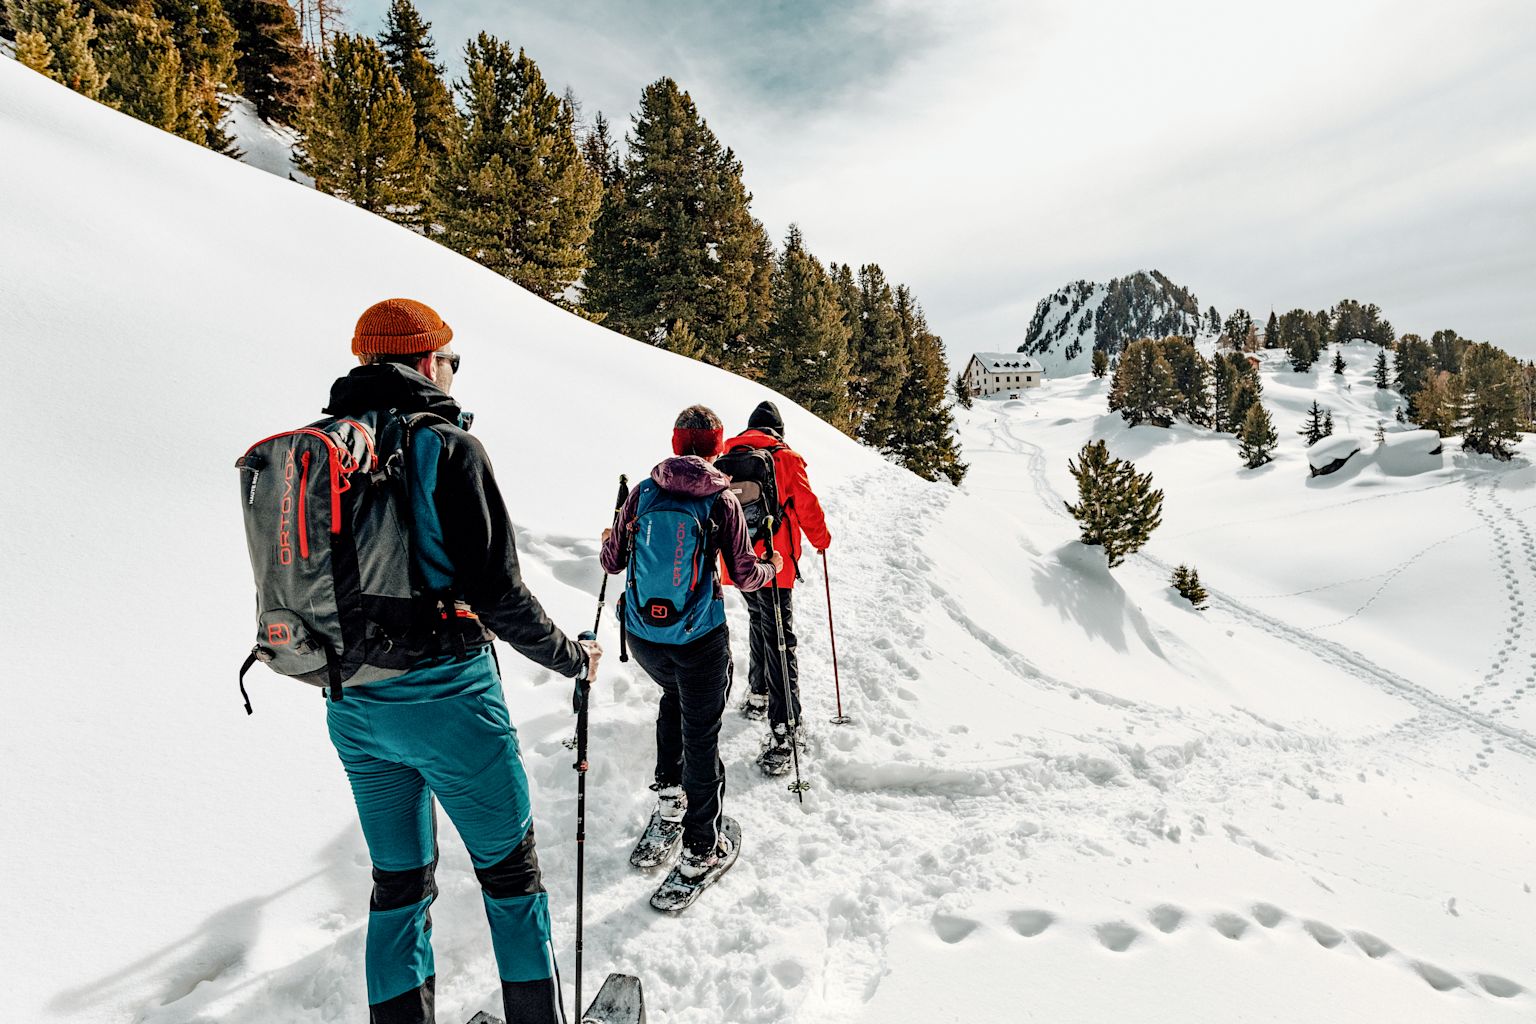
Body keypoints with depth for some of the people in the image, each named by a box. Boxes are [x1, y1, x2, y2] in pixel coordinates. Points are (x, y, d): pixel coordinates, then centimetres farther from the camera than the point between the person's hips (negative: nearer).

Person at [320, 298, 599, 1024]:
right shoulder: (445, 446, -14)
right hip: (443, 698, -6)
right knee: (509, 867, 12)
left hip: (352, 709, 7)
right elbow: (496, 591, -17)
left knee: (398, 879, 20)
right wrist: (571, 657, -2)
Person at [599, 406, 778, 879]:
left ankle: (668, 789, 36)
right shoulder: (723, 501, -8)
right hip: (699, 640, -3)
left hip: (641, 637, 3)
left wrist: (607, 541, 28)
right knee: (701, 738, 10)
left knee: (674, 694, 33)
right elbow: (745, 576, -5)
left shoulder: (642, 492, -2)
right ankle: (699, 849, 22)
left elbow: (612, 562, 5)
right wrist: (771, 569, 17)